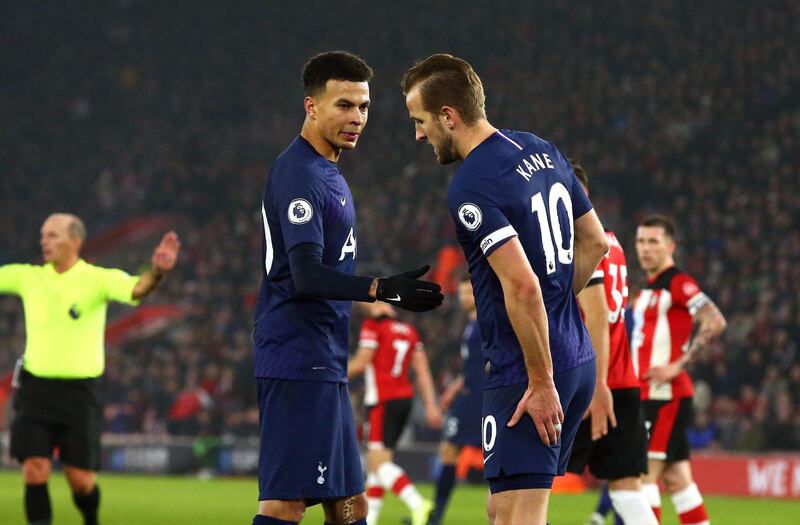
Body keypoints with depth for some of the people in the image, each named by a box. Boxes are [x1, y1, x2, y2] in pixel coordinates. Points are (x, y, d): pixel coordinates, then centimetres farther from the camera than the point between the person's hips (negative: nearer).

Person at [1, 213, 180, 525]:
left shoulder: (98, 280, -7)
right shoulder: (28, 277, 4)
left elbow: (136, 289, -24)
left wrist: (156, 273, -47)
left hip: (80, 391, -2)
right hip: (35, 387, 2)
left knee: (81, 480, 1)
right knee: (35, 472, -8)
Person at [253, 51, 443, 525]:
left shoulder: (326, 173, 19)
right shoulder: (299, 175, -14)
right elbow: (307, 277, -25)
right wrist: (382, 290, -37)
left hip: (322, 363, 11)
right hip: (301, 365, -11)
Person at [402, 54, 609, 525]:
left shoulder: (470, 188, -17)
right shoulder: (542, 151, 10)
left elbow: (522, 286, -25)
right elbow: (595, 243, 19)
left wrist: (541, 381, -20)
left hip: (528, 372, -9)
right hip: (578, 358, 9)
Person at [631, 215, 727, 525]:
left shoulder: (678, 283, -9)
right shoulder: (648, 290, 18)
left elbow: (715, 322, -21)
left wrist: (677, 365, -22)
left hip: (665, 395, -9)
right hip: (648, 395, 9)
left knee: (645, 471, -13)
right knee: (676, 478, 9)